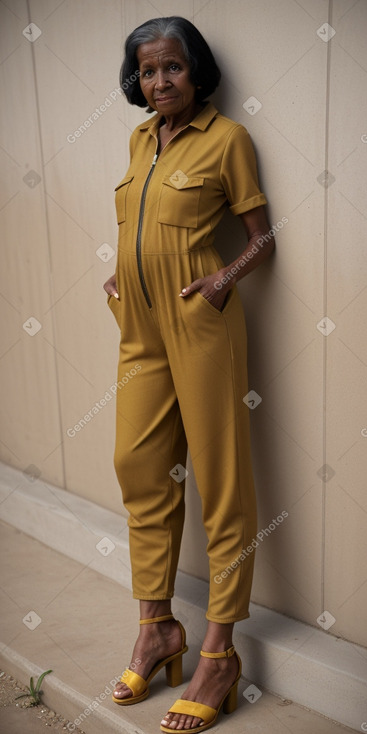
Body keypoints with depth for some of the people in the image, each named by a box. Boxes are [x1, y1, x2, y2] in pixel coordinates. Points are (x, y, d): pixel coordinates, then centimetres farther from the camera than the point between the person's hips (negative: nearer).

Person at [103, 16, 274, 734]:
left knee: (219, 478, 0)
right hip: (141, 325, 7)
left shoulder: (226, 137, -2)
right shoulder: (139, 139, 16)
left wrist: (225, 278, -18)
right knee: (139, 466, 9)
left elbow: (262, 237, -2)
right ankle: (157, 627, 26)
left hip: (200, 323, -6)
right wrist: (120, 272, 11)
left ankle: (218, 655, 11)